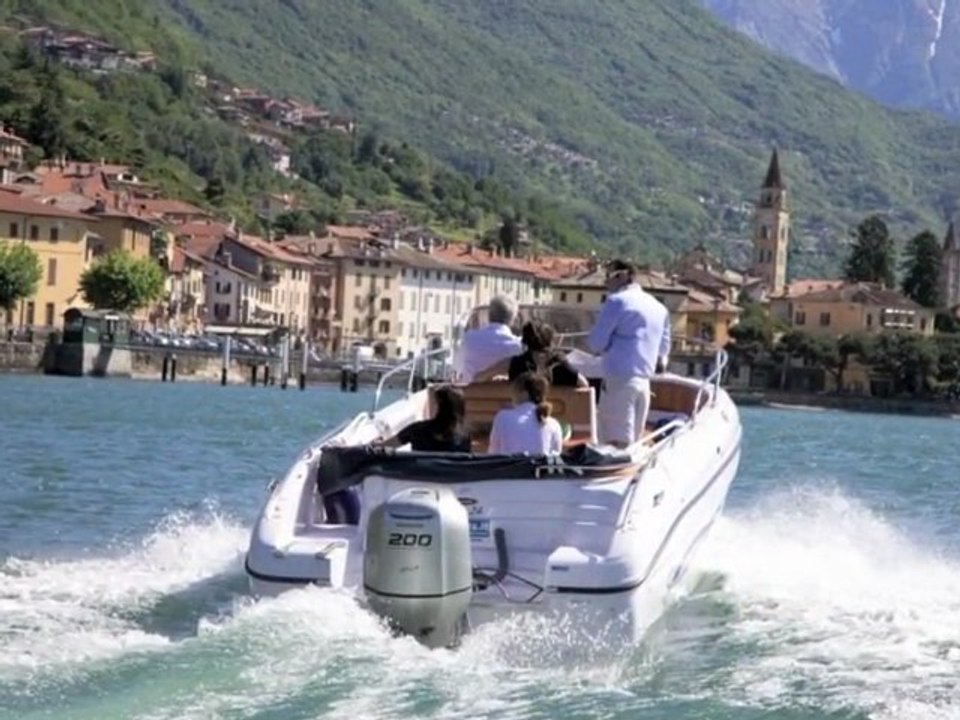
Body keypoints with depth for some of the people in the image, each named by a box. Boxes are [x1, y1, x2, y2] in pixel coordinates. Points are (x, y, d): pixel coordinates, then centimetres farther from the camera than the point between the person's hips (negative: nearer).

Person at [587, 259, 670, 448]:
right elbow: (663, 349, 21)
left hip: (619, 378, -7)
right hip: (644, 380, 7)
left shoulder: (617, 301, -6)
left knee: (615, 444, -7)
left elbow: (596, 342, -7)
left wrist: (605, 348, 12)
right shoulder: (659, 307, 15)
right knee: (631, 443, 12)